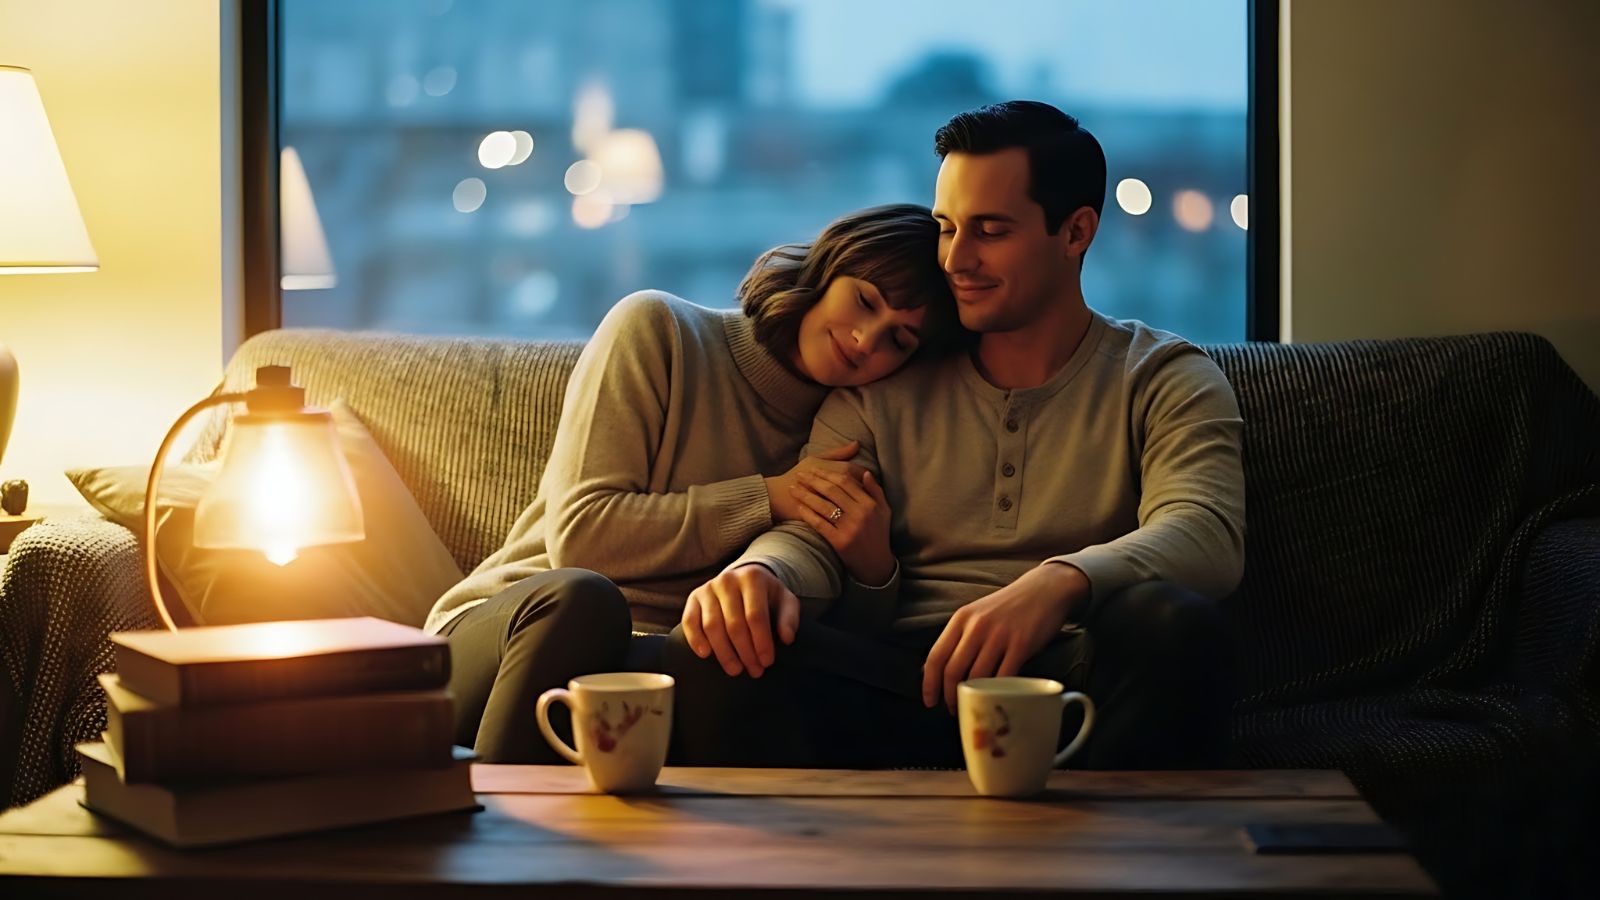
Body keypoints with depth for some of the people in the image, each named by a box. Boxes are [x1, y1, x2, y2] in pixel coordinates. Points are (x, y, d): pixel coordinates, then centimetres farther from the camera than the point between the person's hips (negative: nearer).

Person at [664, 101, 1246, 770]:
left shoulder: (1164, 382, 10)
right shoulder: (887, 383, 19)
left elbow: (1205, 532, -10)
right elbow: (812, 533, 7)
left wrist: (1060, 583, -33)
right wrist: (762, 570, -22)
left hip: (1080, 675, -1)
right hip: (911, 683, 2)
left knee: (1170, 621, -36)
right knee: (706, 652, -25)